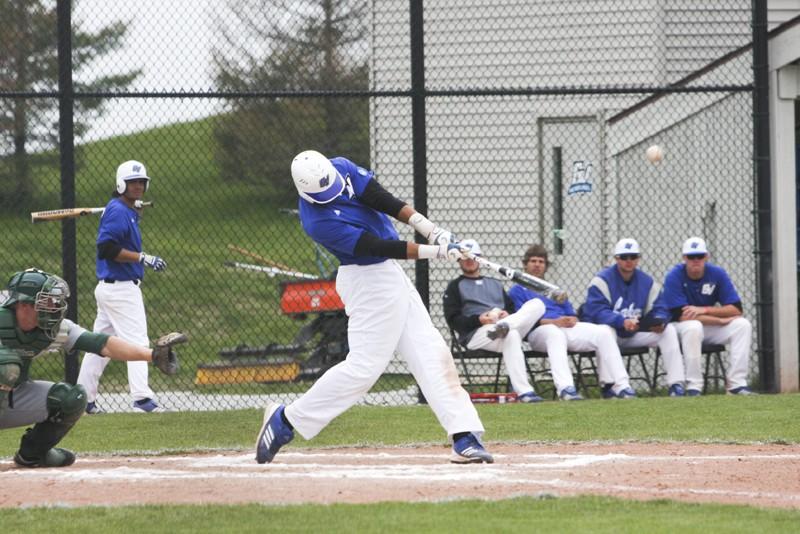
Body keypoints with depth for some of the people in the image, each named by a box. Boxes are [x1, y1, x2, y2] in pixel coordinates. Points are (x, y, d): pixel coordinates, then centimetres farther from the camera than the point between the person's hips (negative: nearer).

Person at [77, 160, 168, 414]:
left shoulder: (130, 211, 16)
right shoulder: (117, 211, -14)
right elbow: (107, 249, -22)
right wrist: (143, 258, -23)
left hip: (109, 286, 10)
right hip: (121, 287, -10)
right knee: (136, 341, -13)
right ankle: (142, 397, -20)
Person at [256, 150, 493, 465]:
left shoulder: (341, 168, -3)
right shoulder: (318, 221, -23)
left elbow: (383, 200, -9)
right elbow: (378, 247, -23)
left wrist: (431, 230, -20)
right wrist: (436, 251, -23)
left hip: (390, 274, 8)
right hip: (369, 282, -8)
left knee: (431, 355, 2)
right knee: (364, 366, -9)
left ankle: (464, 437, -2)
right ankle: (286, 419, 3)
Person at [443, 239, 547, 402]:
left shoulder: (495, 284, 33)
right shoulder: (455, 286, 18)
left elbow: (512, 308, 23)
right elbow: (453, 320, 4)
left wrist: (508, 315, -3)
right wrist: (478, 320, -15)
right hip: (474, 334, -5)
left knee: (537, 304, -18)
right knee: (511, 335, -40)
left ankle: (504, 326, -43)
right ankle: (523, 392, -53)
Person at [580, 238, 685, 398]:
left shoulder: (647, 282, 5)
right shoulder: (602, 280, -11)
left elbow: (659, 310, -2)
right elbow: (596, 311, -25)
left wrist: (659, 322, -27)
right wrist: (622, 322, -40)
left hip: (635, 334, 5)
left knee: (669, 330, -12)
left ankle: (676, 384, -19)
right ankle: (620, 385, -50)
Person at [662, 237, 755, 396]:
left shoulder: (718, 274, -6)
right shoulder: (674, 277, -17)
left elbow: (736, 309, -10)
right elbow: (681, 315, -24)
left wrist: (705, 310, -24)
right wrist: (722, 320, -21)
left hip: (710, 328, 5)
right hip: (680, 328, -4)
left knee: (743, 325, -17)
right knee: (693, 327, -38)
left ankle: (737, 384, -23)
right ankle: (693, 387, -35)